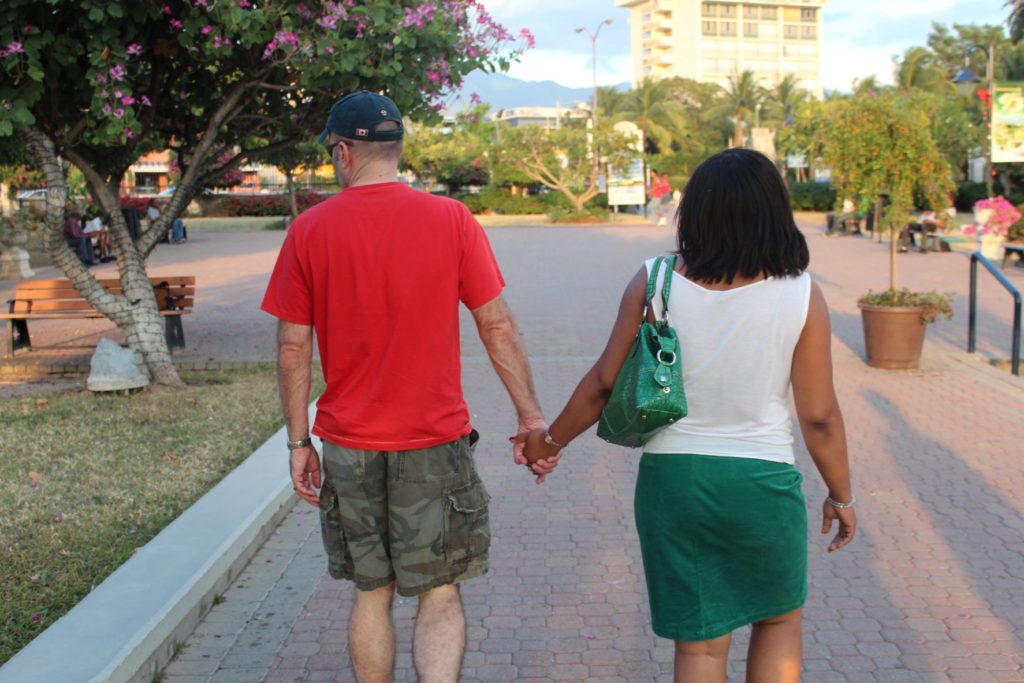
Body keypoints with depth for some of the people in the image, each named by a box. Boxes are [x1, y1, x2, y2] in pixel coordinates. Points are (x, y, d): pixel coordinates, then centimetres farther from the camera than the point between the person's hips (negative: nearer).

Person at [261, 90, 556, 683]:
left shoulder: (310, 230, -4)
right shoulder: (451, 219, -6)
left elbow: (293, 348, -2)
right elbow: (498, 328, -5)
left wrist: (299, 443, 7)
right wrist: (532, 419, 3)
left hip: (350, 445, 2)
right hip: (436, 442, -1)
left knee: (372, 594, 17)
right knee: (441, 596, 9)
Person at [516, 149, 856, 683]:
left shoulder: (655, 282, -7)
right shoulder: (800, 295, -9)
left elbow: (604, 383, -2)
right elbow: (819, 417, -6)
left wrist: (552, 439, 15)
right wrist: (841, 496, 9)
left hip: (671, 478, 1)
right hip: (761, 482, -1)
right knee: (779, 619, 26)